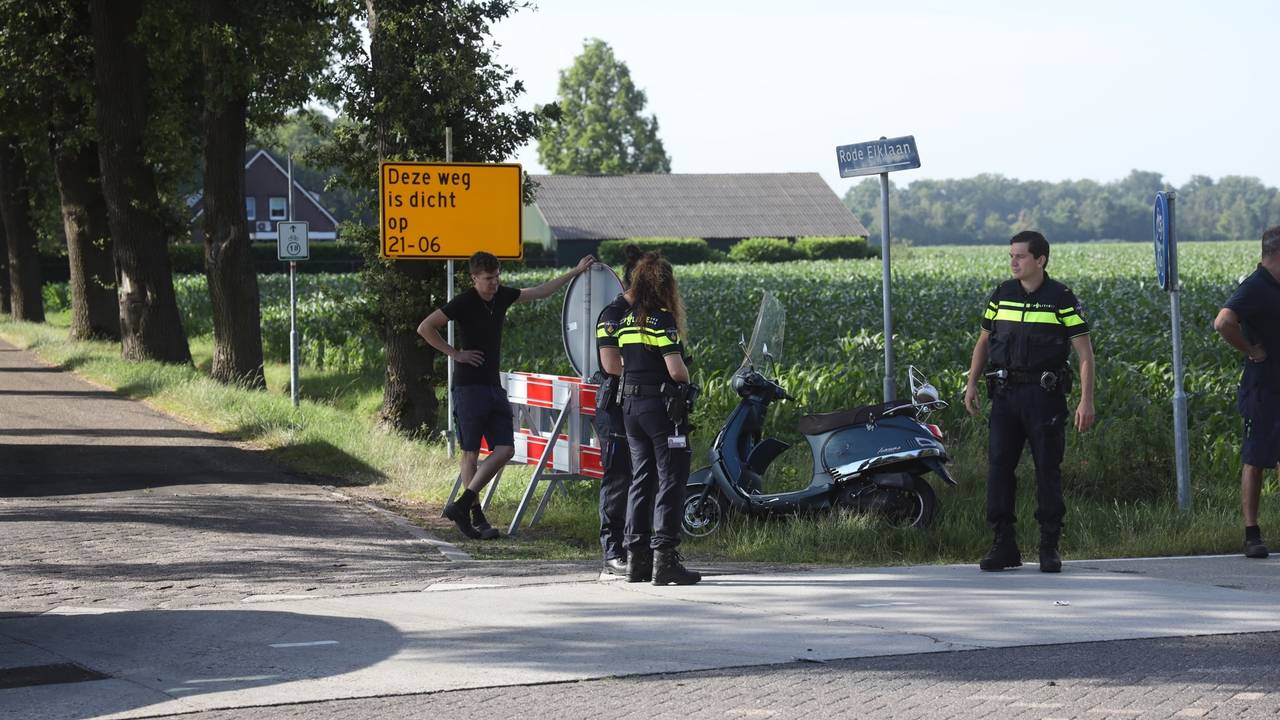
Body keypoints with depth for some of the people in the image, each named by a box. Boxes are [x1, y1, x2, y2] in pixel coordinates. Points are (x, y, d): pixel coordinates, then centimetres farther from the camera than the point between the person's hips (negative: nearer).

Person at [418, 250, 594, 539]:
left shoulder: (501, 296, 8)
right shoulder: (464, 303, -11)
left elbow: (540, 292, 22)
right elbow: (425, 328, -13)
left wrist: (576, 272, 23)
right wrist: (454, 353, -12)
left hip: (493, 386, 7)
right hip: (469, 385, -7)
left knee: (505, 449, -2)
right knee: (471, 452, -2)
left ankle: (462, 505, 1)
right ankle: (475, 516, 3)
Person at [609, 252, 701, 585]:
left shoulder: (626, 319, 9)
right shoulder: (662, 319, -13)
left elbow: (615, 364, 11)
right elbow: (676, 369, -18)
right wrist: (685, 381, 2)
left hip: (631, 405, 8)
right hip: (662, 405, -8)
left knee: (641, 479, 13)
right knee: (671, 480, -4)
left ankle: (637, 558, 13)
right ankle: (665, 558, -9)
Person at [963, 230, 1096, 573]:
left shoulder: (1061, 298, -2)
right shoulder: (1002, 294, 10)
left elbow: (1085, 352, -3)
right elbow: (983, 342, 19)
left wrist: (1086, 400, -11)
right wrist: (971, 383, 9)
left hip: (1045, 394, -4)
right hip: (1005, 393, 4)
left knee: (1048, 470, -1)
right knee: (999, 466, -2)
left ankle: (1050, 548, 5)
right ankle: (1004, 546, 4)